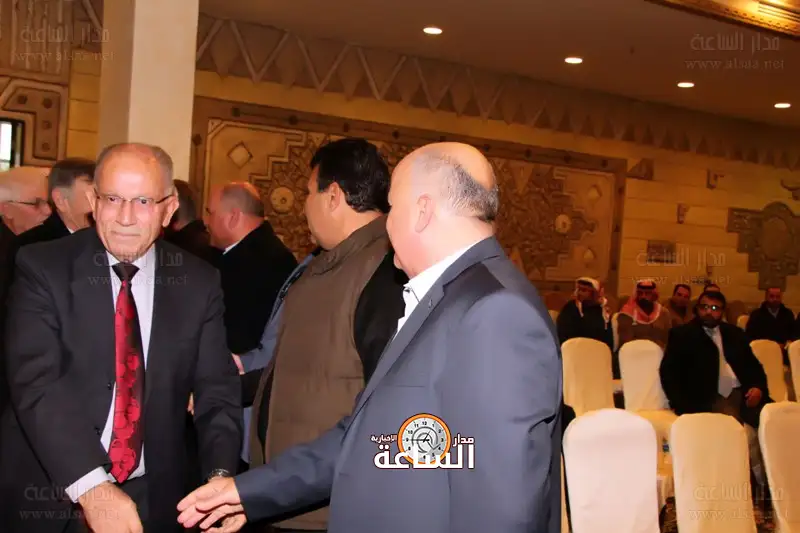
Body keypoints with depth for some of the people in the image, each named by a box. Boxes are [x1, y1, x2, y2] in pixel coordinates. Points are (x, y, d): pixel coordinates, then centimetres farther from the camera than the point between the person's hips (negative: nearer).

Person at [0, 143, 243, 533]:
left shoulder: (198, 282, -2)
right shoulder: (42, 268, -9)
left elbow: (216, 390, -2)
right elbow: (36, 382, -19)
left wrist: (221, 475, -20)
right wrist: (92, 486, -31)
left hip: (151, 500, 2)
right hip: (51, 496, -2)